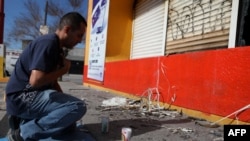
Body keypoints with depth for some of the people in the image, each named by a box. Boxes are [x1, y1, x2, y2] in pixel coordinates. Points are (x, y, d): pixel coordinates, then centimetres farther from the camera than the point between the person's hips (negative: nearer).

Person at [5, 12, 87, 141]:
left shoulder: (57, 48, 12)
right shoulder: (48, 43, -19)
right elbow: (36, 80, -30)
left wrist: (64, 100, 3)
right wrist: (64, 69, -15)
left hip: (32, 96, 10)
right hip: (22, 98, -10)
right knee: (78, 107, -23)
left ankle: (29, 122, 5)